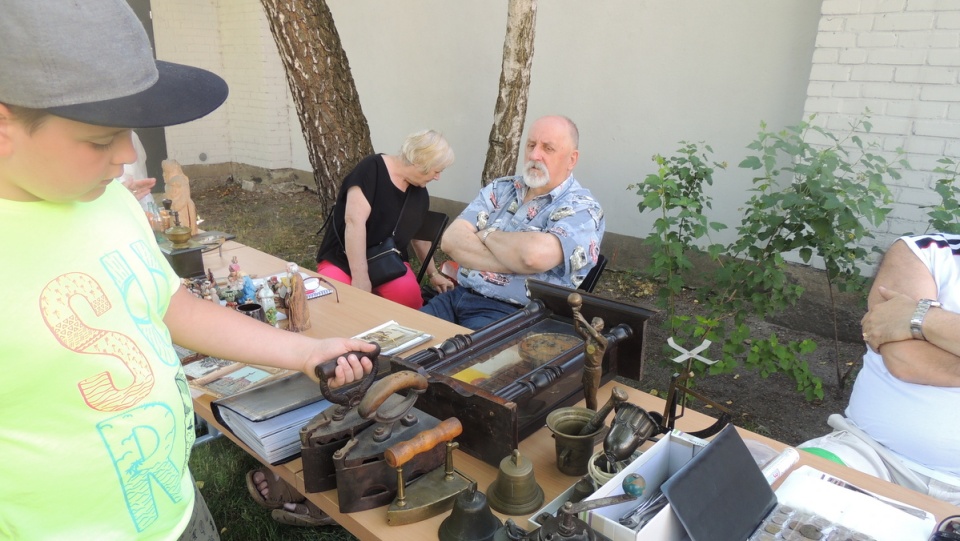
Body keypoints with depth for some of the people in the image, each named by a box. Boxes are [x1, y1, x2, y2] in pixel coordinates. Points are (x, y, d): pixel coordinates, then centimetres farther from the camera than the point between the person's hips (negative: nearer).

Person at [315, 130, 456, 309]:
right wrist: (360, 278, -29)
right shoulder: (371, 169, -14)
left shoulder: (420, 192, 5)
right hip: (343, 260, -4)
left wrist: (433, 273, 29)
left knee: (407, 294, -29)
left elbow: (420, 236, 21)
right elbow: (355, 221, -23)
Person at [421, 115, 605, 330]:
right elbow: (450, 240, -1)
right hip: (457, 297, 6)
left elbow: (536, 254, -26)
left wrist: (487, 235, -6)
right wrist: (515, 259, -13)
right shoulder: (500, 189, 12)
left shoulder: (582, 209, -5)